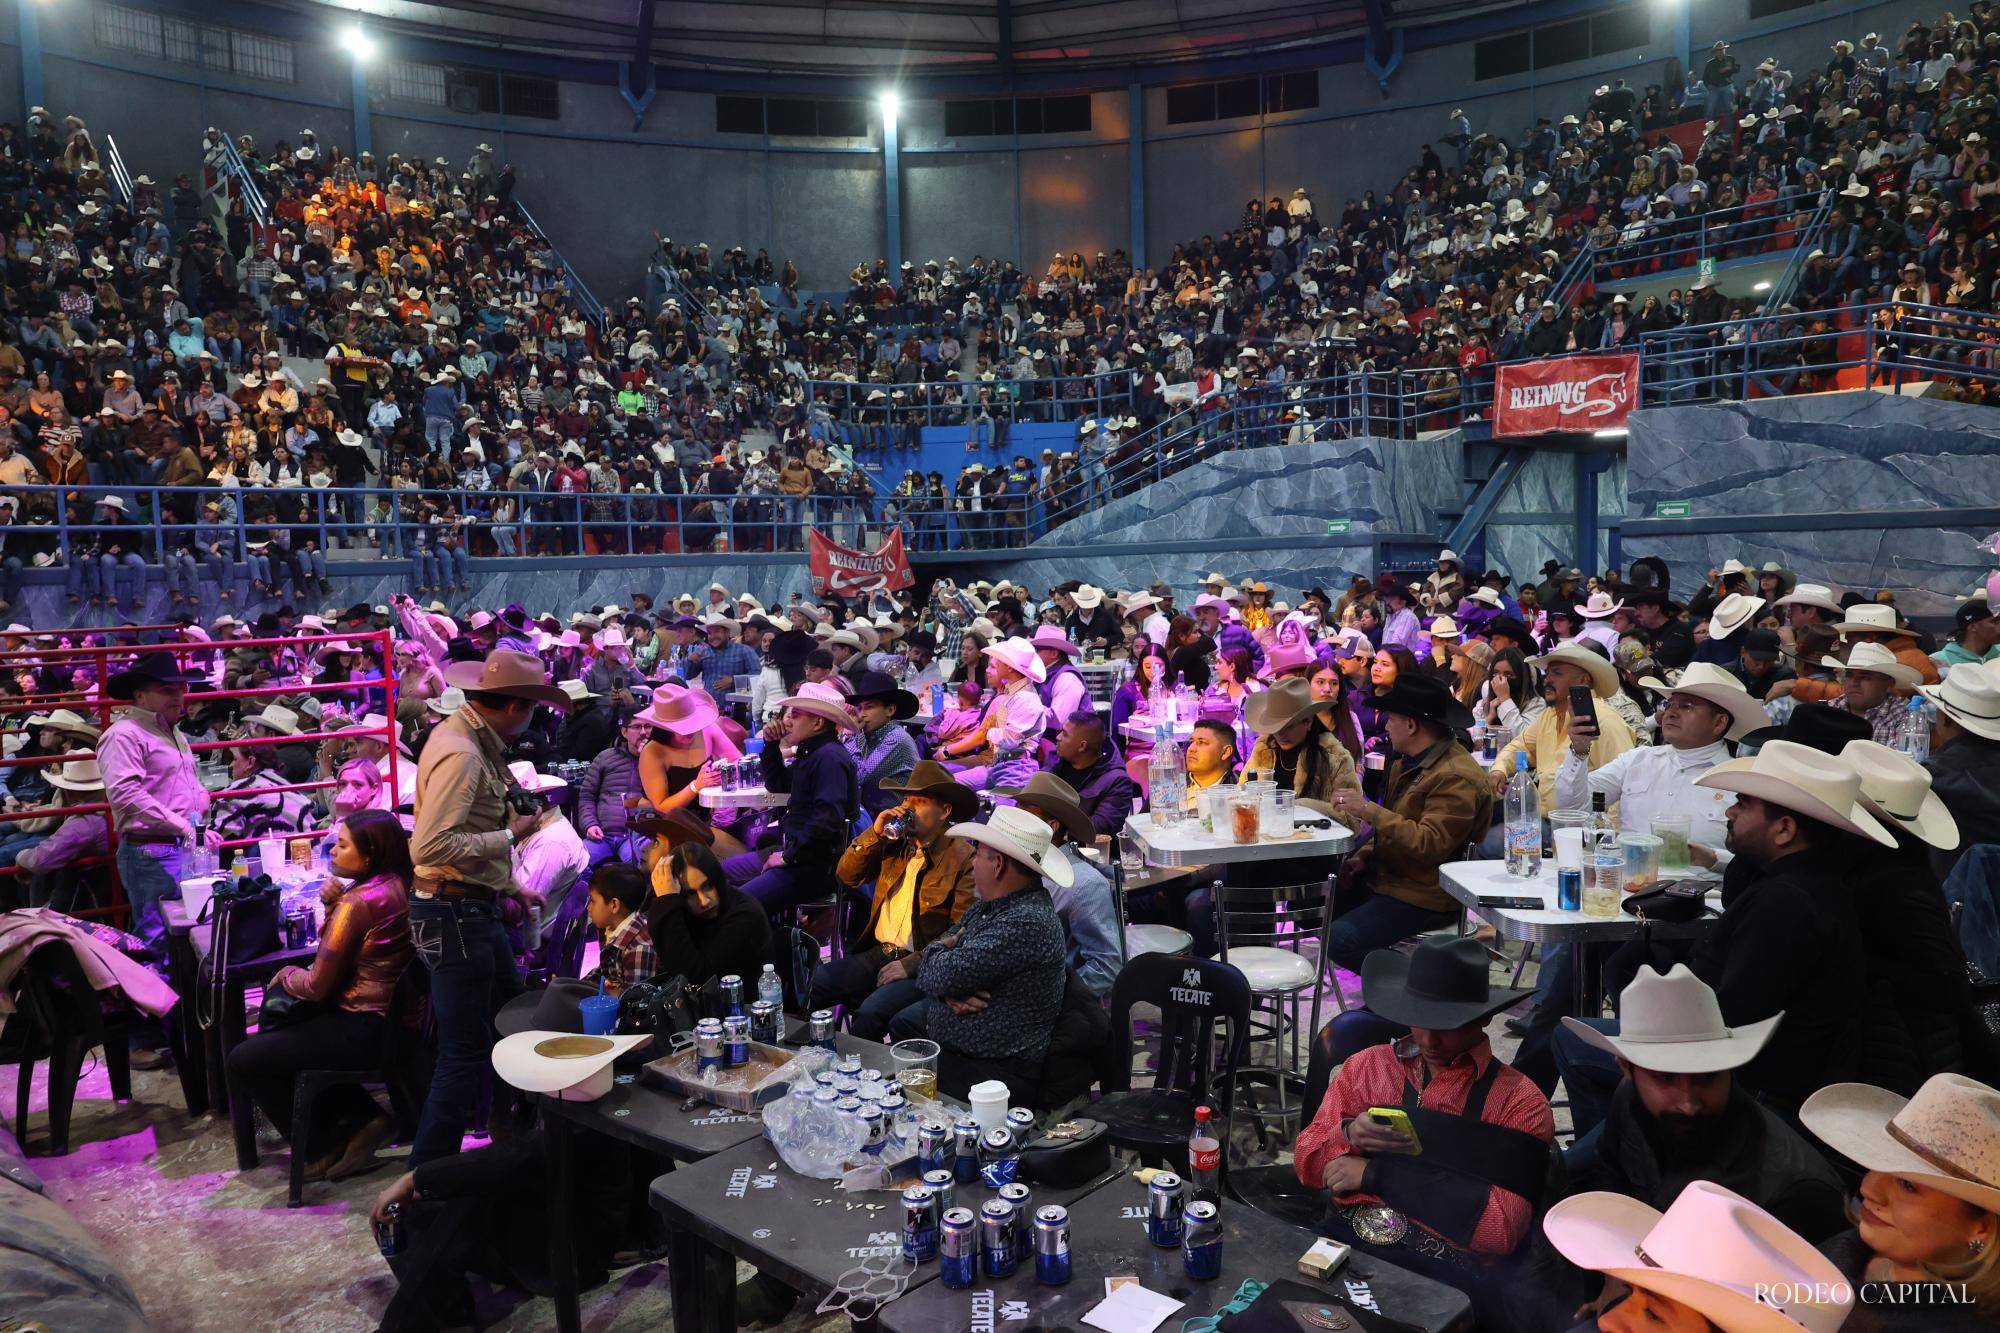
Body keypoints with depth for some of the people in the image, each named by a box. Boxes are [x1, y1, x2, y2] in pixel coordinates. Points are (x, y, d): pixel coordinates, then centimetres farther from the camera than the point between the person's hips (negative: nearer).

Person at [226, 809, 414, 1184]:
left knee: (243, 1060, 5)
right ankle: (361, 1116, 19)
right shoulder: (398, 887, 6)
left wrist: (286, 975, 5)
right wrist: (334, 904, -2)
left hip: (363, 1030, -9)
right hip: (389, 1016, 10)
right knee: (274, 1031, 28)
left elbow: (317, 986, -16)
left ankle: (323, 1151, 15)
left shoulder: (359, 901, -21)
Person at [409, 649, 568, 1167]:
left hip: (473, 907, 11)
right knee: (465, 1051, -3)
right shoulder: (460, 753, -22)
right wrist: (509, 836, -19)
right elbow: (431, 846, -30)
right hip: (453, 914, -11)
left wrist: (508, 884, 17)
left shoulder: (472, 739, 9)